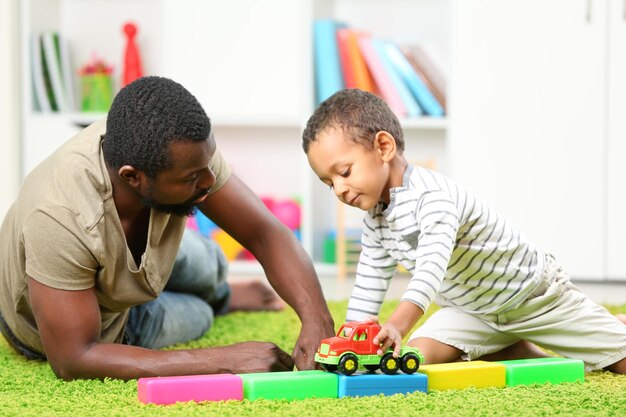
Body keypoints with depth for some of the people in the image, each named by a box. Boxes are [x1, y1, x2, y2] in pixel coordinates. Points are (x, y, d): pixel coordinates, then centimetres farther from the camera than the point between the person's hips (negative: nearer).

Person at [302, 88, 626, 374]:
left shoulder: (432, 196, -33)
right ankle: (518, 350, 6)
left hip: (533, 292, -8)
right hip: (472, 309, 8)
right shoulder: (375, 218, -6)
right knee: (419, 354, -14)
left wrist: (399, 324, -60)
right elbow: (370, 280, 4)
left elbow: (432, 266, -47)